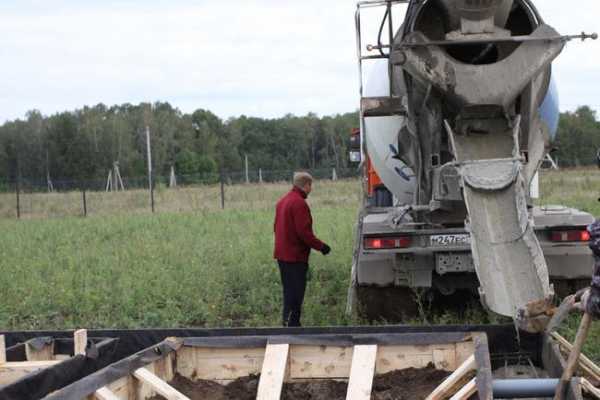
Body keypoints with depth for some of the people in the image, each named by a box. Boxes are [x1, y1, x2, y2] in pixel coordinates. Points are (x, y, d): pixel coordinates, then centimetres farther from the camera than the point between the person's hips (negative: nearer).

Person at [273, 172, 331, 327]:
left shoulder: (283, 201, 13)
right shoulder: (299, 203, -17)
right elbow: (304, 232, -21)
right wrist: (321, 246, -12)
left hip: (282, 254, 9)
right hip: (295, 256, -9)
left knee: (289, 291, 15)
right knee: (296, 293, -6)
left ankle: (288, 322, 19)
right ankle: (292, 324, -7)